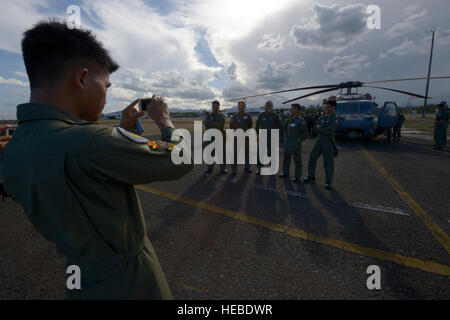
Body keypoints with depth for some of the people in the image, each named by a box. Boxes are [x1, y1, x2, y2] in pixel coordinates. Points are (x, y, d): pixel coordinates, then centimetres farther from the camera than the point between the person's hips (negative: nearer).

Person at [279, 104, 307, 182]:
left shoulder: (301, 121, -11)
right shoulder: (289, 120, 8)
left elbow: (305, 133, -9)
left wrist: (299, 140, -10)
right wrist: (287, 138, 13)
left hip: (296, 144, -7)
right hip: (288, 143, 7)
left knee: (297, 161, 1)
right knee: (286, 158, 15)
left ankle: (297, 176, 10)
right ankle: (285, 172, 31)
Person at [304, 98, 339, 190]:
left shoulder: (335, 120, -10)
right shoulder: (322, 118, 9)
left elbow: (329, 131, -22)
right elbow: (316, 127, 2)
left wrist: (319, 128, -10)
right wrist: (324, 130, -12)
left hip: (329, 143, -6)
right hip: (319, 141, 6)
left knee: (328, 162, 1)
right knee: (312, 158, 7)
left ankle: (328, 182, 14)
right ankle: (311, 176, 22)